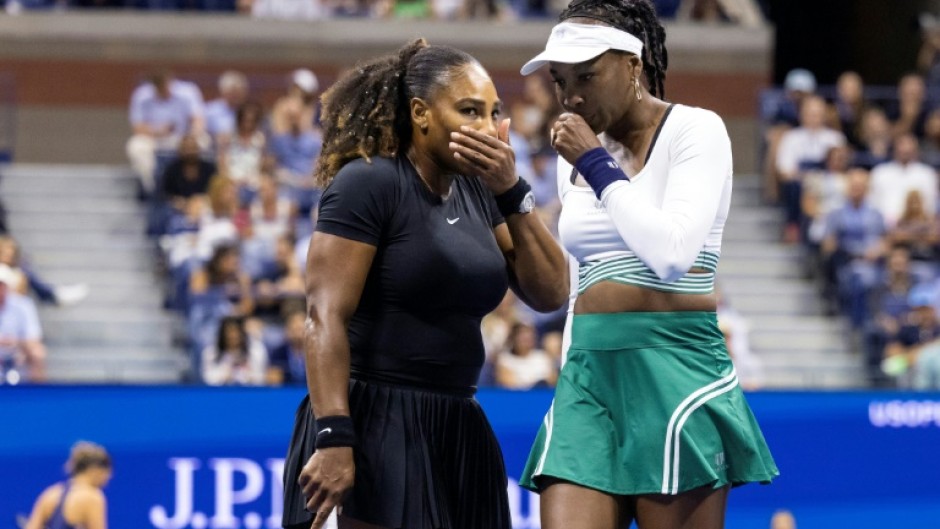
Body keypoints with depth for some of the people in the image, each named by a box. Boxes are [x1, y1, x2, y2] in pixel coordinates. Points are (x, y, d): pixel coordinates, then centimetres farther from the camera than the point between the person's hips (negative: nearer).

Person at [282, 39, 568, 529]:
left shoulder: (477, 191, 11)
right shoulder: (368, 182, -9)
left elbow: (549, 294, 6)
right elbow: (324, 317, -16)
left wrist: (511, 192, -6)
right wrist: (333, 439, -25)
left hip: (454, 432, 7)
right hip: (373, 425, -7)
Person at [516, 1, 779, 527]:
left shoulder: (695, 130, -4)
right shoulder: (577, 155, 16)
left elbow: (671, 252, -19)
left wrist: (599, 167, -10)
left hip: (675, 365, -6)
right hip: (590, 367, 6)